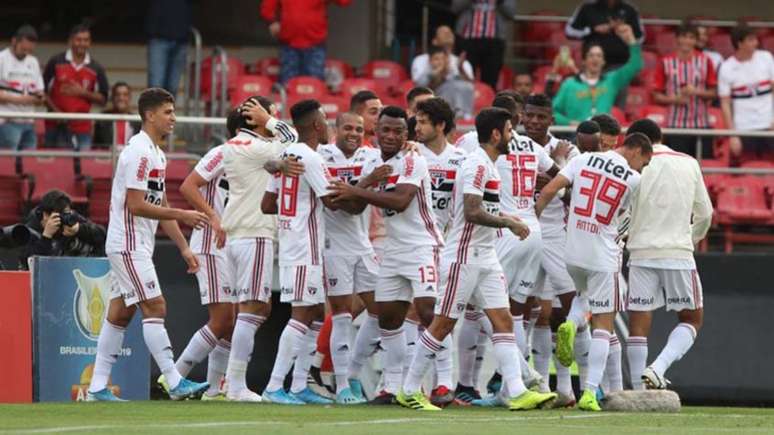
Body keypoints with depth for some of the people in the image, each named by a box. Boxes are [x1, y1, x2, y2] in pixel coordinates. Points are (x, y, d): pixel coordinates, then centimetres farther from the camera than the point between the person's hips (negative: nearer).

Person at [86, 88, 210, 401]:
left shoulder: (156, 153, 16)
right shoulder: (140, 152, -16)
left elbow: (160, 207, 20)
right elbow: (136, 205, -21)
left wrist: (184, 248, 16)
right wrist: (182, 215, -19)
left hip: (137, 246, 10)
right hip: (128, 244, -10)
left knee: (120, 314, 9)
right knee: (155, 308, -13)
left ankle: (98, 388, 10)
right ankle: (175, 383, -16)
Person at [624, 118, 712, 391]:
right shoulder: (689, 164, 8)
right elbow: (704, 214, 14)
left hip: (642, 253, -1)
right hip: (679, 253, 1)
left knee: (639, 323, 2)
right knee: (692, 318, 11)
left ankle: (638, 390, -1)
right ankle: (658, 368, -10)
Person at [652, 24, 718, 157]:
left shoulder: (705, 61, 6)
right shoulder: (666, 62, 3)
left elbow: (714, 93, 7)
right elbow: (657, 96, 5)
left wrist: (697, 92, -12)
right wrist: (674, 99, -13)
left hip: (701, 125, 1)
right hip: (675, 125, -1)